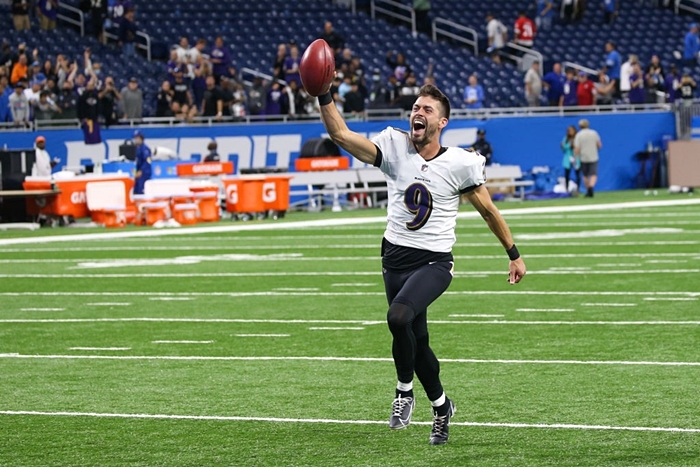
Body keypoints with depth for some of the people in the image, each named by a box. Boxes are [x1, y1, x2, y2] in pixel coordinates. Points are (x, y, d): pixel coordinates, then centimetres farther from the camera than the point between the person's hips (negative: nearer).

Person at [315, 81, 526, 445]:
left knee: (399, 317, -30)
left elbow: (488, 211, 4)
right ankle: (441, 406, 36)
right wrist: (324, 96, -27)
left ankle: (404, 391, -7)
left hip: (434, 262, -4)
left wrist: (514, 255, 9)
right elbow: (341, 134, -13)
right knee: (416, 341, 12)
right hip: (395, 259, 4)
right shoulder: (394, 146, -3)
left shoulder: (460, 163, -8)